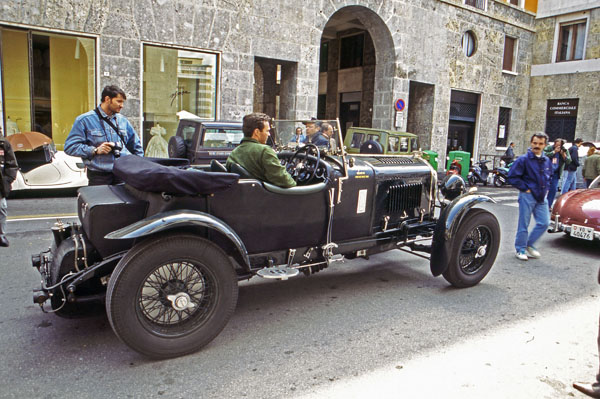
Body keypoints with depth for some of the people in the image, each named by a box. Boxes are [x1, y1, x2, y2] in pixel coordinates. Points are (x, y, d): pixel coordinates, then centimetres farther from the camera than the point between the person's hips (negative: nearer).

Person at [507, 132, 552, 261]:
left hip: (541, 197, 6)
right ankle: (520, 249, 13)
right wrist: (524, 188, -12)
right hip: (528, 196, -6)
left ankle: (529, 244, 22)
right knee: (524, 224, 2)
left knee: (544, 222, 5)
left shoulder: (547, 161, 9)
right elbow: (512, 176, -13)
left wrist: (546, 188, 12)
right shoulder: (523, 159, -10)